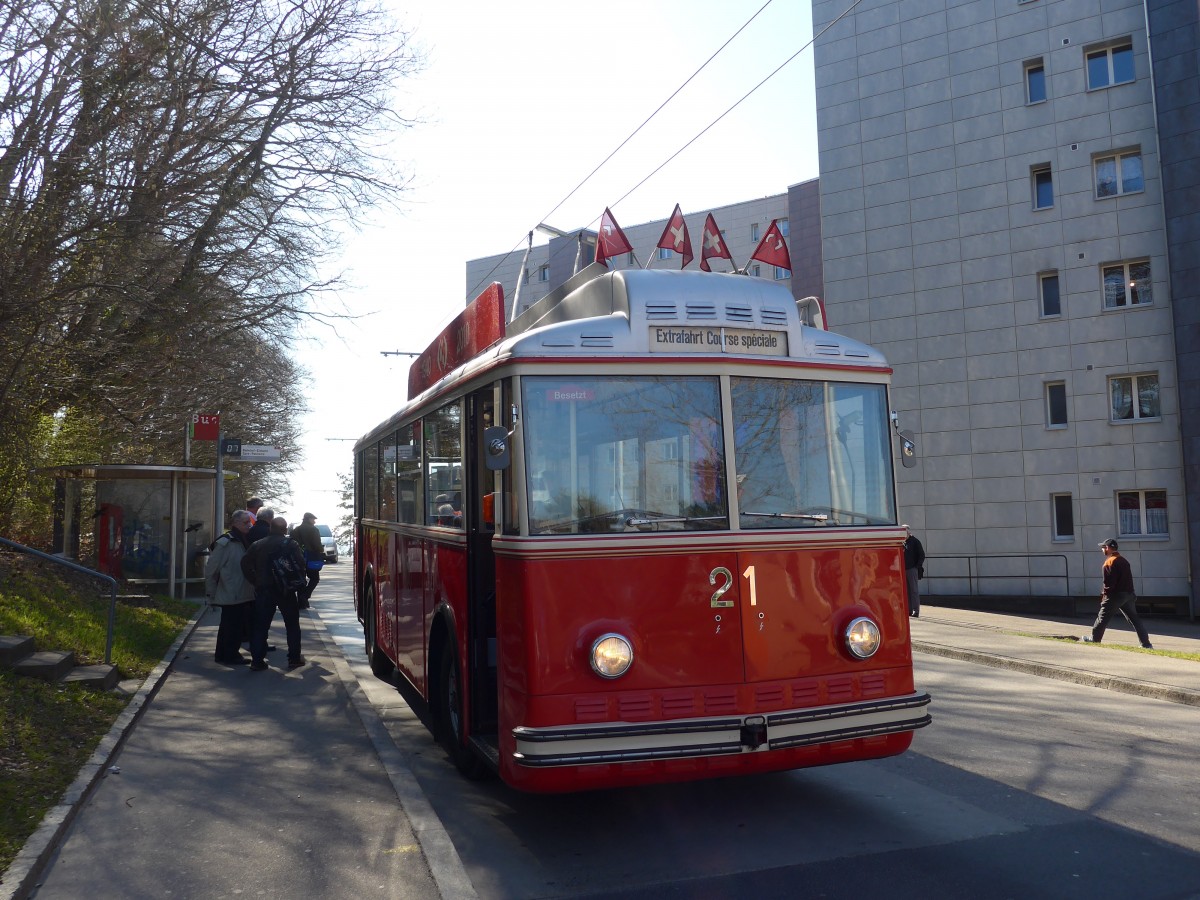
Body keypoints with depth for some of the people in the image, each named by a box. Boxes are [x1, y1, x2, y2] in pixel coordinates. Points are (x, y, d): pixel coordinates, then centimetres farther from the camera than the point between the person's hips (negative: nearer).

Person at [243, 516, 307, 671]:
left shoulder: (257, 545, 3)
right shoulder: (291, 544, -6)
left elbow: (246, 566, 0)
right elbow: (301, 564, -14)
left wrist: (257, 581, 10)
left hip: (263, 590, 2)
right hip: (286, 590, -2)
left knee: (260, 626, 7)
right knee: (292, 625, 11)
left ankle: (257, 660, 4)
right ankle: (294, 658, 12)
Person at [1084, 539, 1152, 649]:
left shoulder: (1109, 562, -10)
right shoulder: (1124, 561, 15)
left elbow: (1108, 582, -16)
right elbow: (1128, 579, 17)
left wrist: (1104, 594, -8)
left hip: (1115, 595, -8)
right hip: (1129, 594, 8)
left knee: (1103, 617, 3)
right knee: (1134, 618, 10)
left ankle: (1095, 638, 9)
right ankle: (1146, 643, 9)